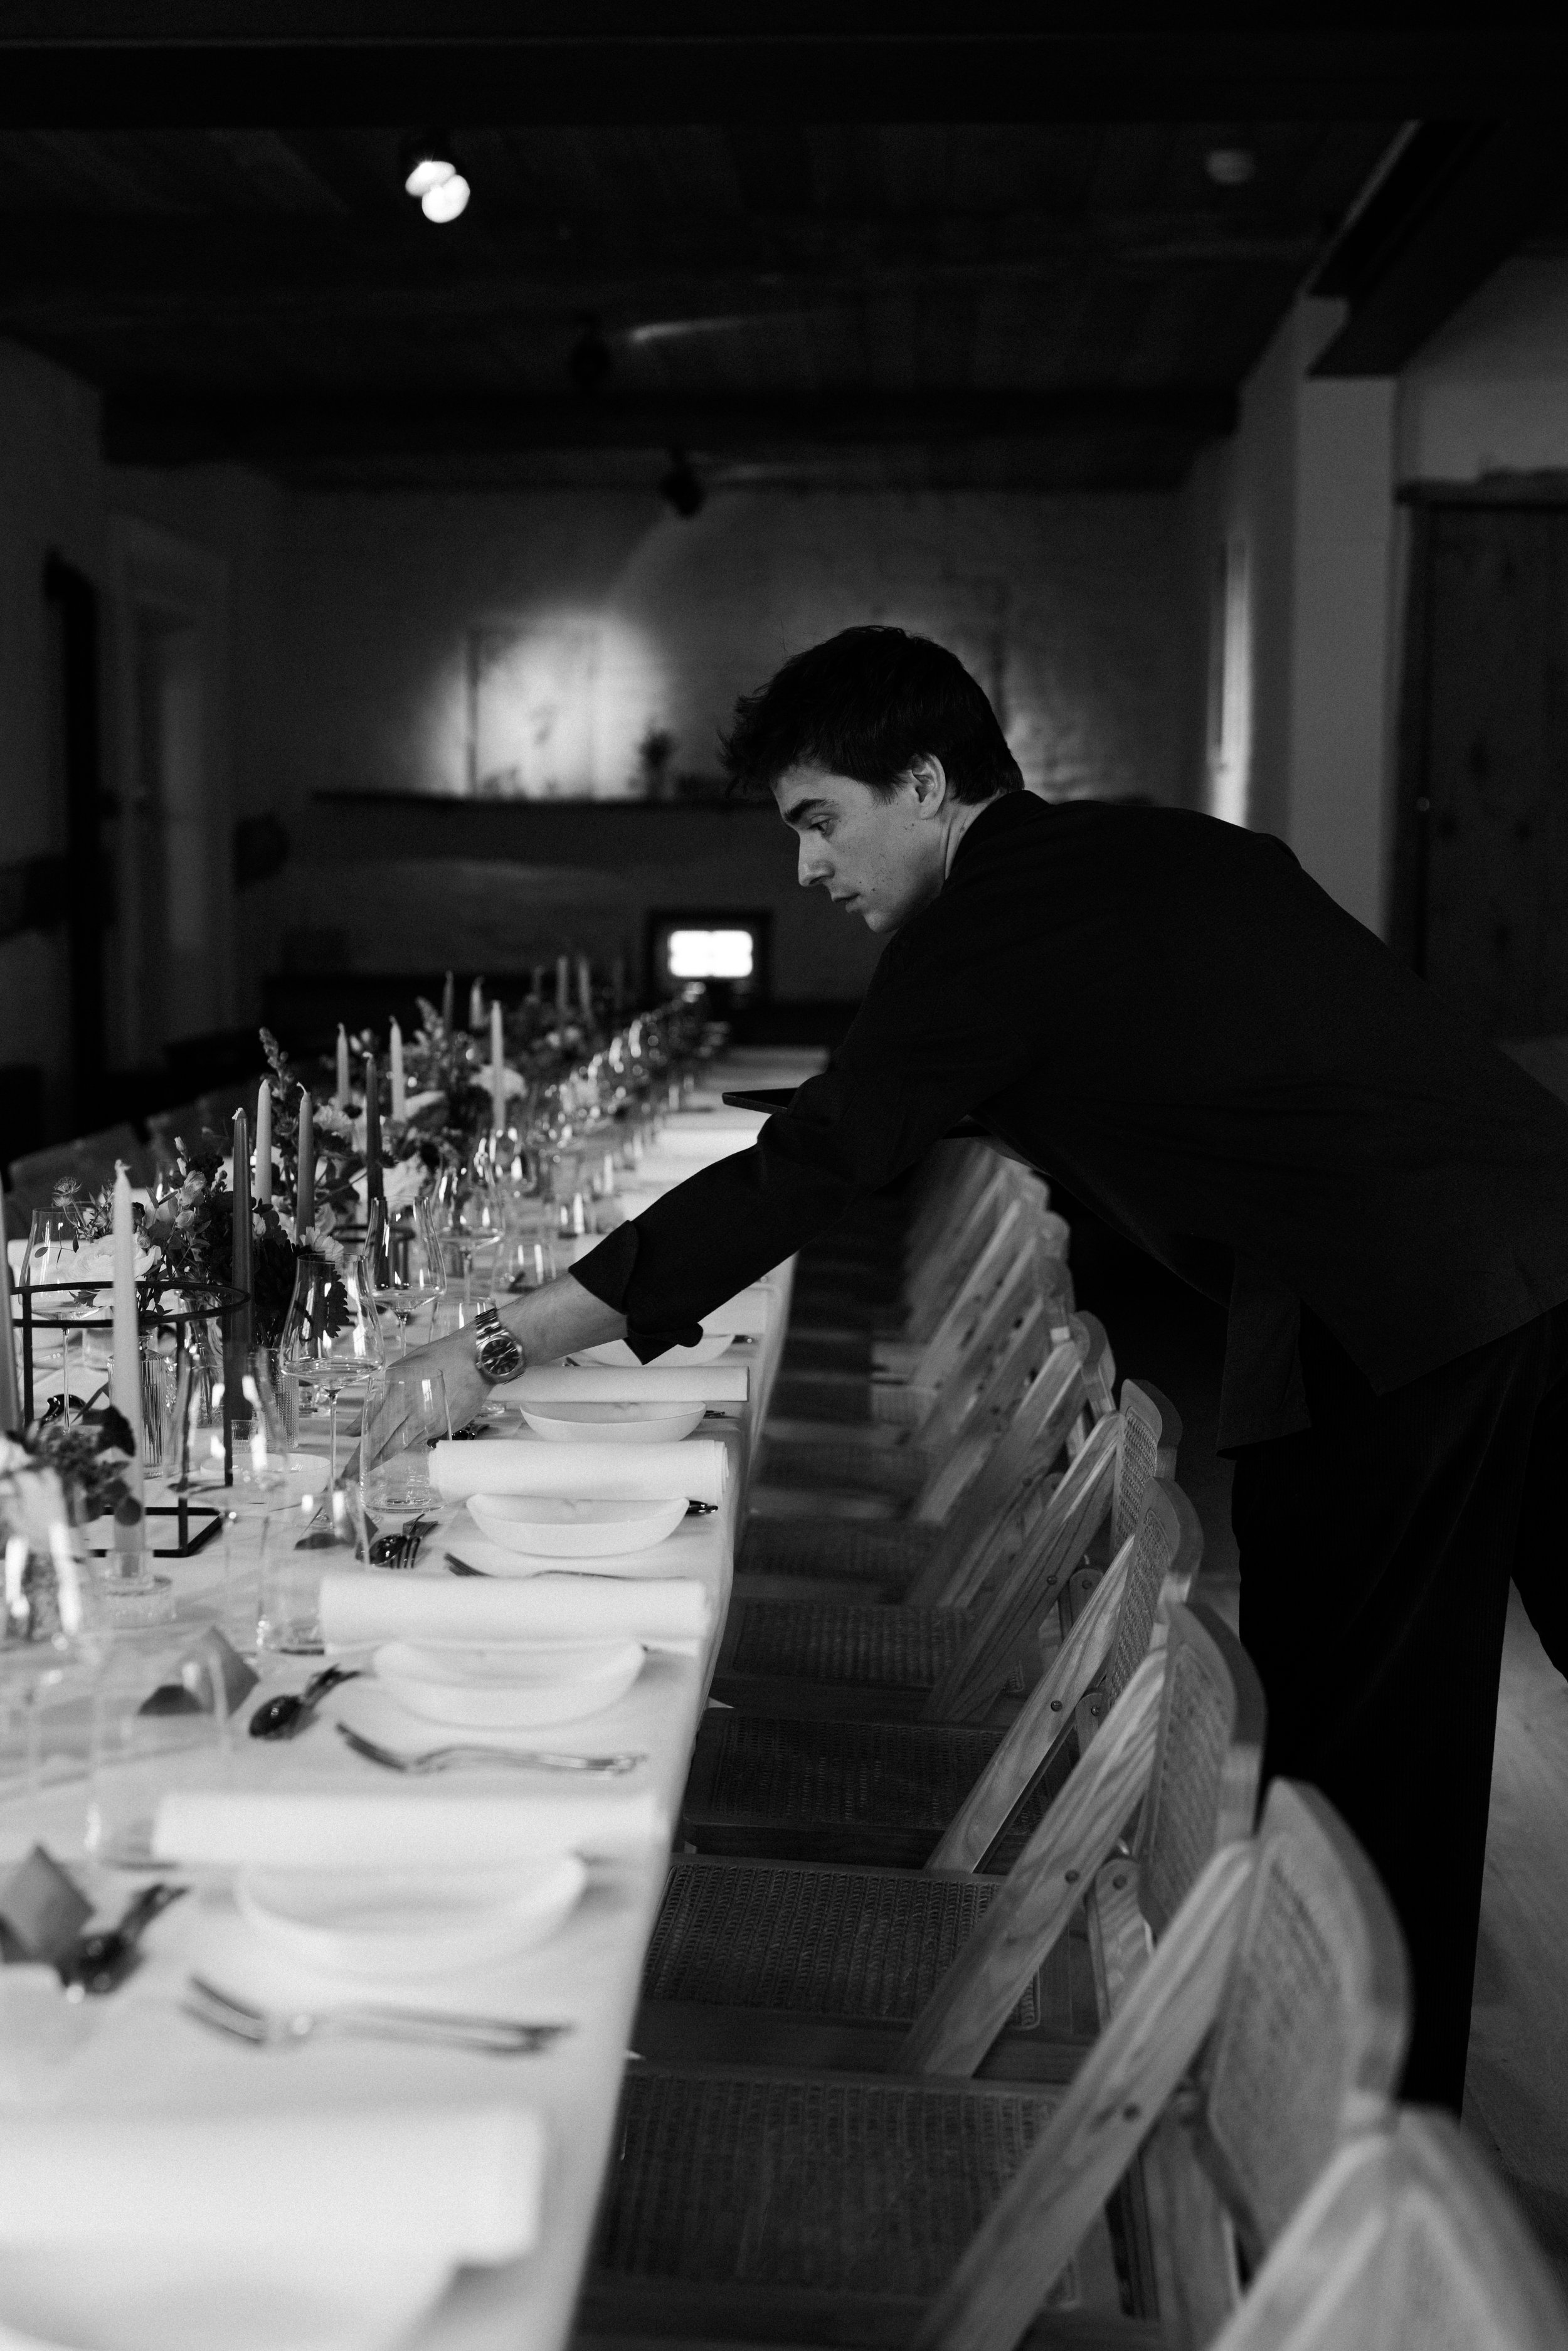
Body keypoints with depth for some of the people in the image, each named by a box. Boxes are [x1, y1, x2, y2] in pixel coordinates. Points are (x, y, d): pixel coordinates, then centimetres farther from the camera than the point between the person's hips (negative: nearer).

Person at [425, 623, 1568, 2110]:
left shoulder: (994, 919, -7)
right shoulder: (1170, 848, 20)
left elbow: (812, 1166, -10)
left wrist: (518, 1334, -6)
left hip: (1386, 1329, -8)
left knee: (1355, 1773, 4)